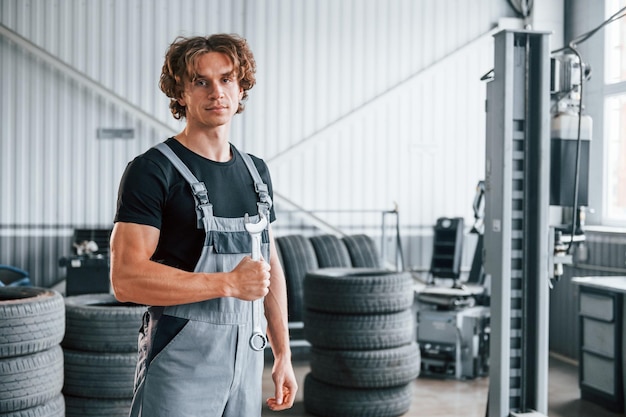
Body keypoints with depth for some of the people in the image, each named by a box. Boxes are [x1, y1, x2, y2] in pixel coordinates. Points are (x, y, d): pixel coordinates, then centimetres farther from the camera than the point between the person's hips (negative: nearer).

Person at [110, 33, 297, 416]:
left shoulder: (257, 172, 11)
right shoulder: (153, 170, -10)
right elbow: (126, 279, -19)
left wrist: (283, 354, 13)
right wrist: (228, 283, -20)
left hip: (246, 358, 6)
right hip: (180, 362, -6)